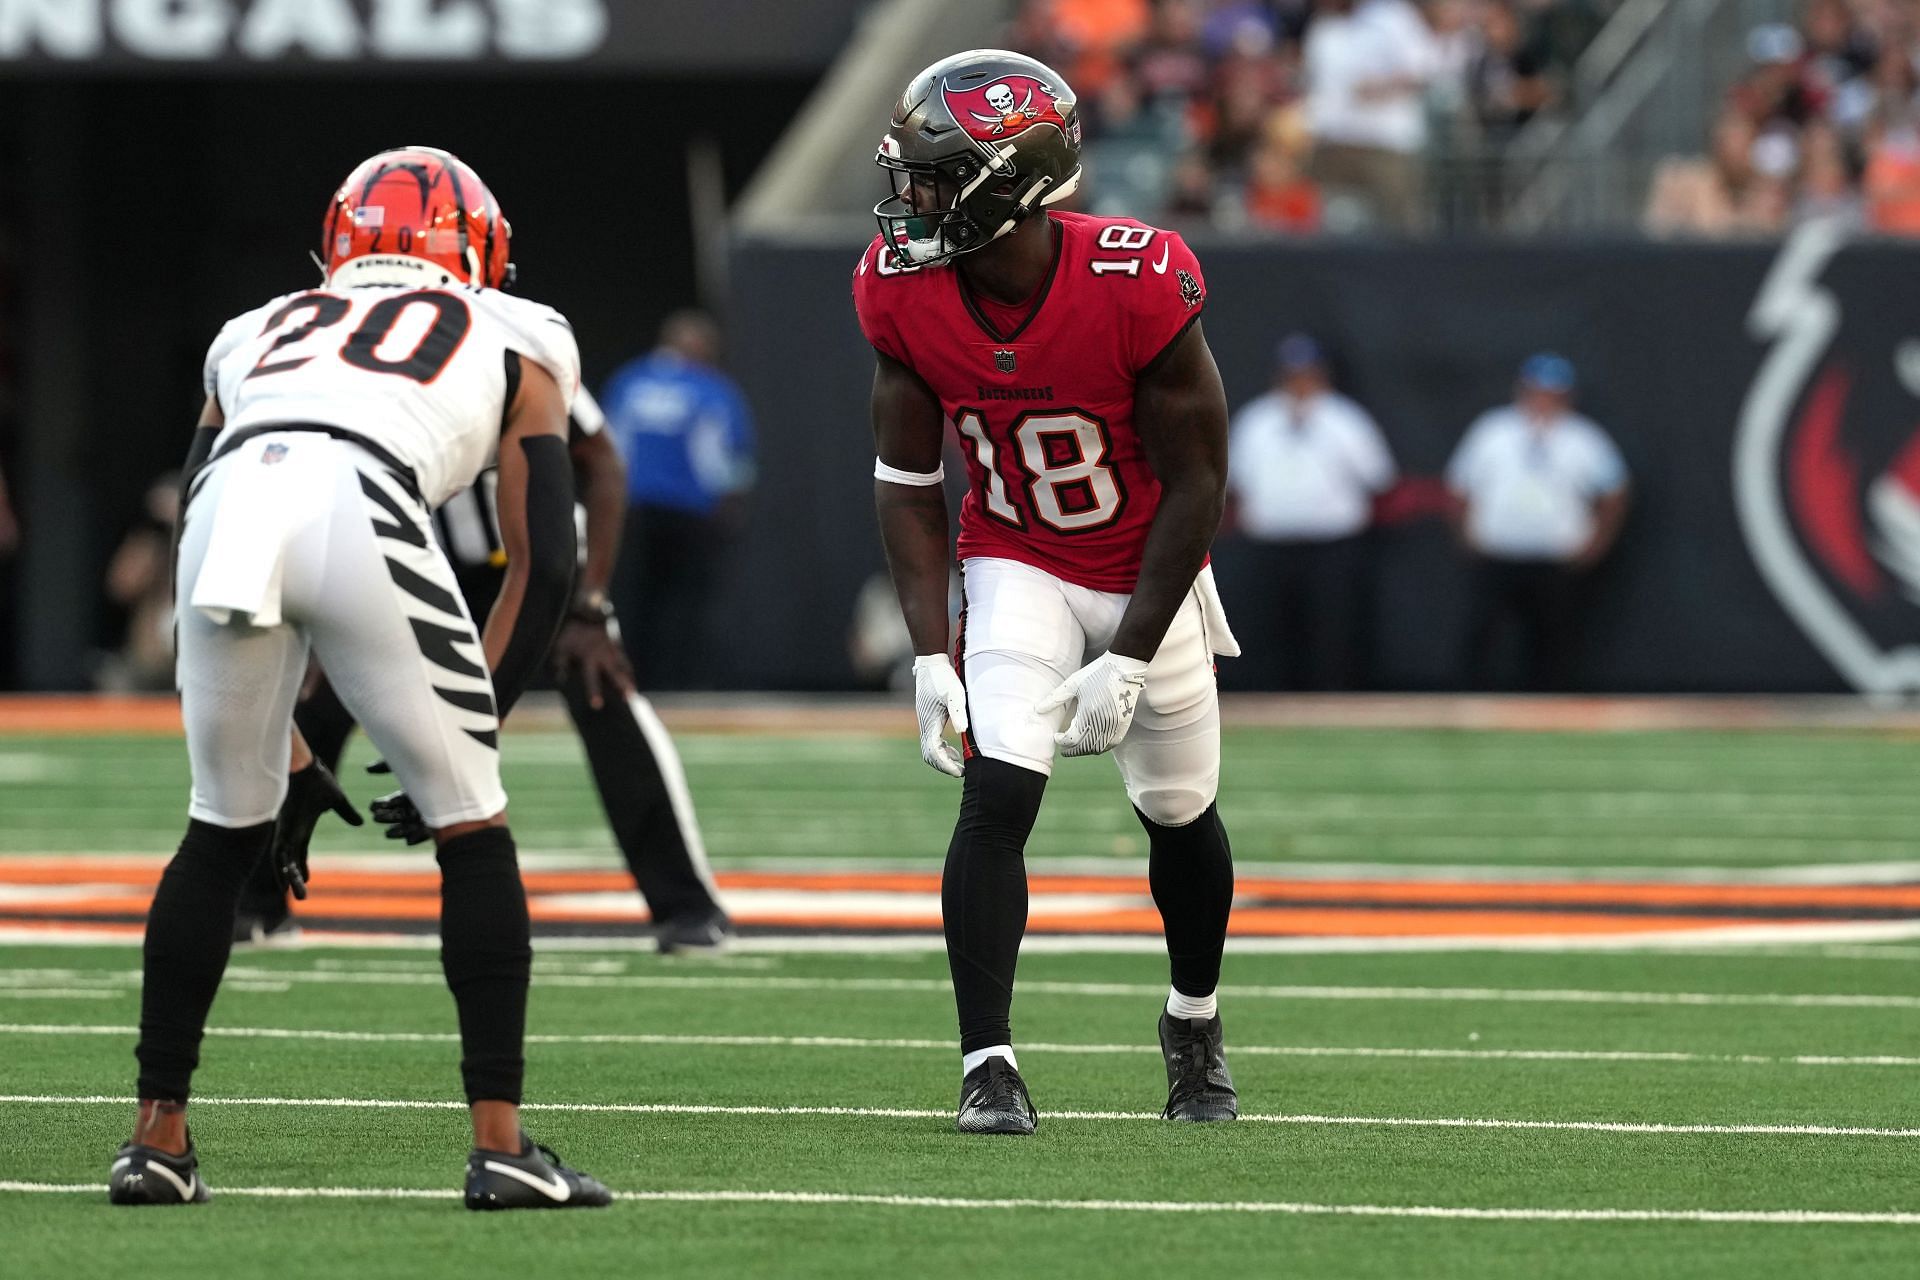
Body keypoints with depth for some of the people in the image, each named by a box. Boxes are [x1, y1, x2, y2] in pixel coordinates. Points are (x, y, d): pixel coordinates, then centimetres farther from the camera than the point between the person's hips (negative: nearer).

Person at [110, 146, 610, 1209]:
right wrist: (473, 731, 28)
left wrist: (287, 766, 39)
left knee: (222, 831, 23)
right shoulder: (514, 341, 31)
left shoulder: (257, 335, 39)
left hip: (231, 491, 3)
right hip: (360, 505, -3)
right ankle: (499, 1143, 9)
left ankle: (158, 1134, 24)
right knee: (472, 831, 13)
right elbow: (543, 565, 22)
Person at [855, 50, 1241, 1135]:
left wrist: (1129, 659, -20)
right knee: (998, 794, -19)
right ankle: (989, 1066, -18)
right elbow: (909, 477, -6)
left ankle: (1197, 1019, 40)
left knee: (1181, 811, 13)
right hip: (1016, 567, 1)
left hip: (1149, 573, -1)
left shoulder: (1140, 284, -29)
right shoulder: (904, 289, -17)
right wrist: (930, 649, -14)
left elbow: (1196, 484, -19)